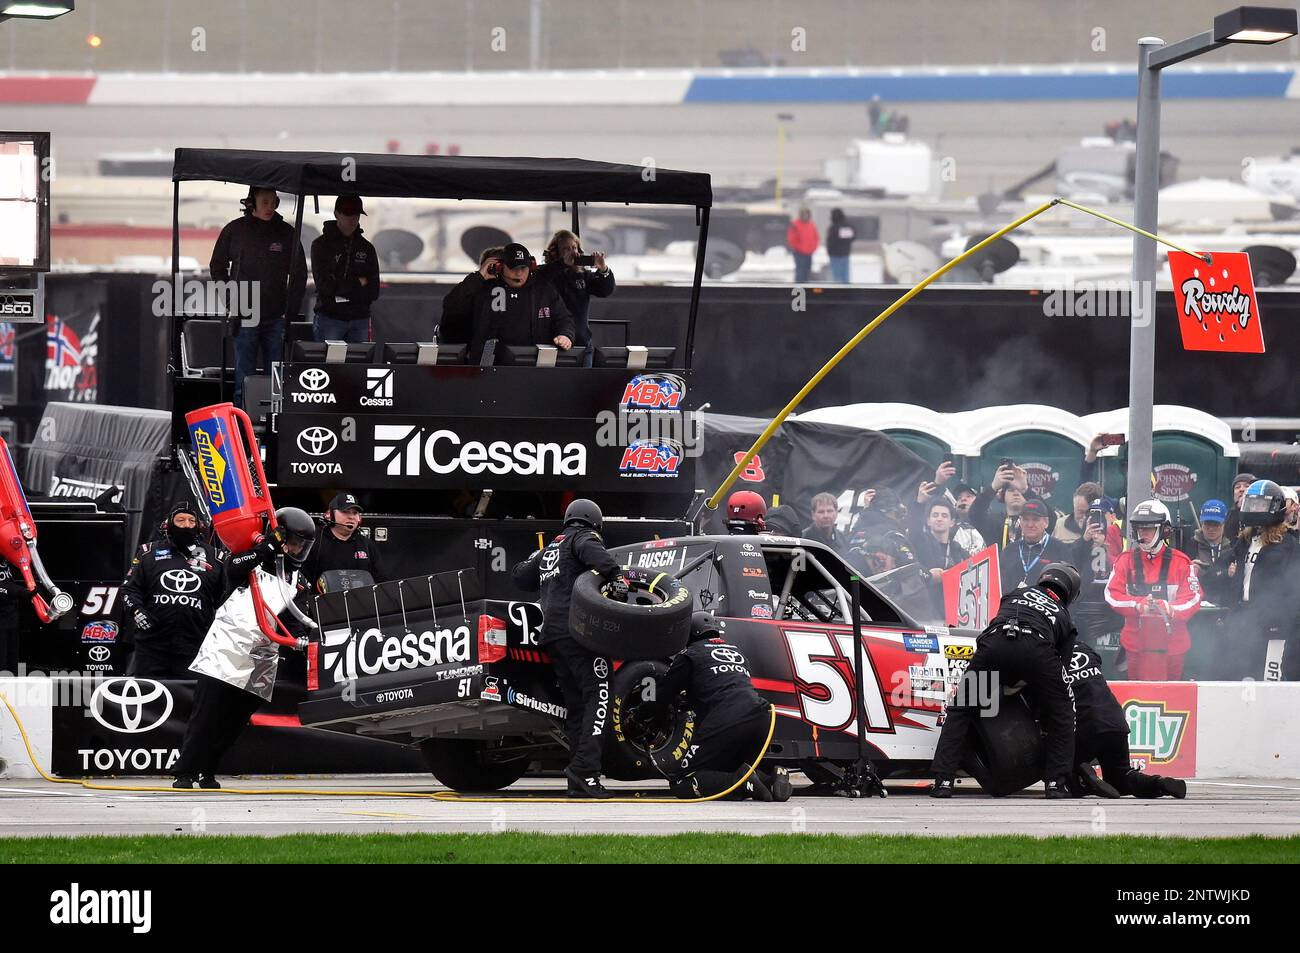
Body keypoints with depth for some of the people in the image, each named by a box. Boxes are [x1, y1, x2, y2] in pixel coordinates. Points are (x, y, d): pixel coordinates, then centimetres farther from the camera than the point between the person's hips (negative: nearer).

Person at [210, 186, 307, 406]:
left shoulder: (286, 233, 6)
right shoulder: (235, 230, 3)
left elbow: (299, 274, 12)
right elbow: (217, 268, 12)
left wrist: (290, 311, 4)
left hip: (276, 319, 1)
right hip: (245, 318, -1)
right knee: (244, 379, -4)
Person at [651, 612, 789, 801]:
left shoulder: (690, 655, 13)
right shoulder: (736, 653, 31)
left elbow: (661, 693, 18)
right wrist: (686, 702, 52)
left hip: (726, 722, -6)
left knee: (679, 783, 1)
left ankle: (738, 781, -21)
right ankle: (771, 776, -3)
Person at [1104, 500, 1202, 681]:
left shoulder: (1180, 562, 0)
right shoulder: (1126, 561, 6)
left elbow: (1193, 599, -6)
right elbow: (1112, 595, -1)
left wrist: (1167, 607, -24)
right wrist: (1139, 605, -18)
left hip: (1172, 644, -1)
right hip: (1137, 644, 1)